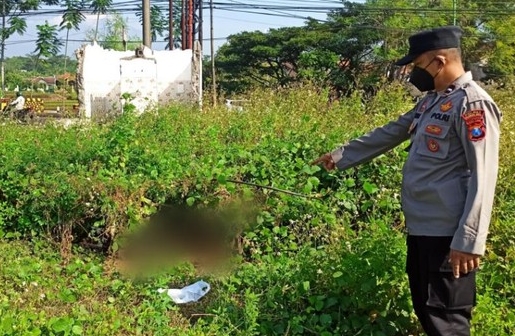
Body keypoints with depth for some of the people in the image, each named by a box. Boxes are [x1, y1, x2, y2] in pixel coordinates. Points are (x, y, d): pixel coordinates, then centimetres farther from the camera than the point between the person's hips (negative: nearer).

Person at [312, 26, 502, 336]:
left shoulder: (472, 103, -15)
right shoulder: (432, 101, 14)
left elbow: (483, 177, -20)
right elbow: (390, 134, 24)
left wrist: (469, 240, -23)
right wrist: (341, 156, 27)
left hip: (447, 234, -9)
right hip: (420, 227, 10)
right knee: (425, 310, 18)